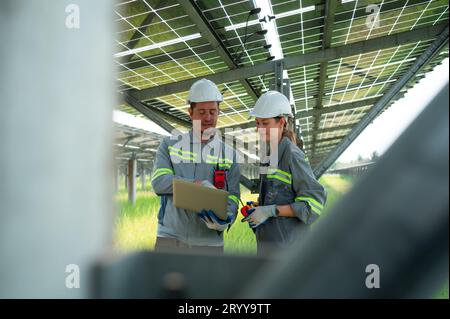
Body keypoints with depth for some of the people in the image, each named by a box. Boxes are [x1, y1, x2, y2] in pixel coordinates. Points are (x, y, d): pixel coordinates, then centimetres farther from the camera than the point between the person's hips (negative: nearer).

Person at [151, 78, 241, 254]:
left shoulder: (229, 154, 8)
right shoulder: (169, 145, 7)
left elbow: (232, 197, 3)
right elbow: (159, 182, -6)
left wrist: (225, 219, -18)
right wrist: (199, 184, -18)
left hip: (210, 241, 1)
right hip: (170, 237, 0)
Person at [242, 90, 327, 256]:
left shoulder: (292, 154, -14)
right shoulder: (271, 153, 11)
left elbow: (314, 200, -17)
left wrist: (271, 210, -21)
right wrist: (257, 206, 4)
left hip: (287, 242, -8)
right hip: (269, 239, 8)